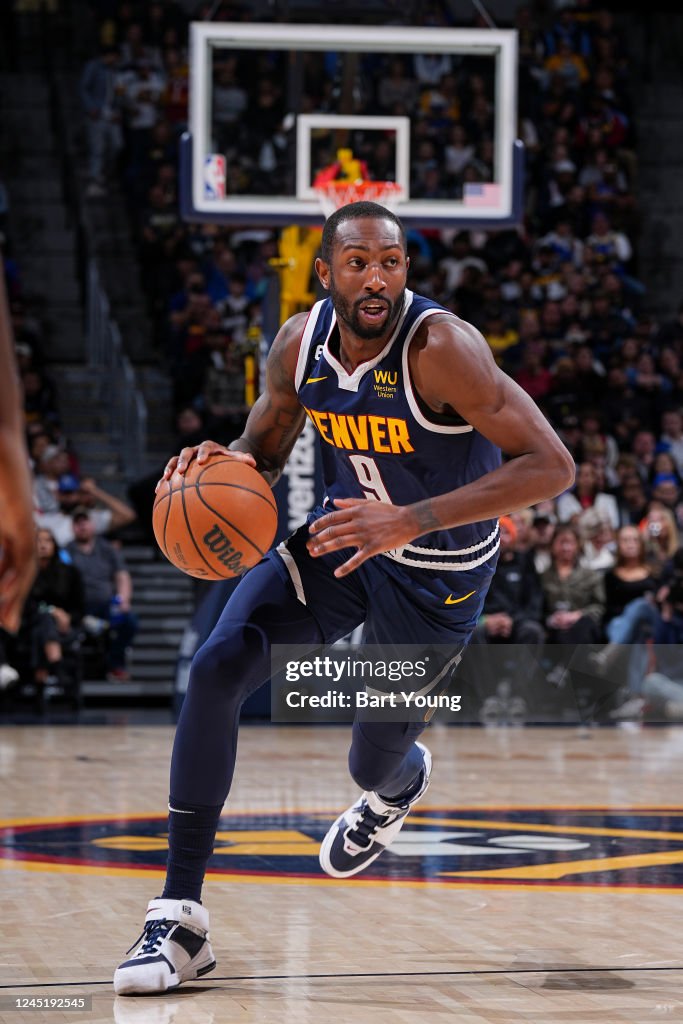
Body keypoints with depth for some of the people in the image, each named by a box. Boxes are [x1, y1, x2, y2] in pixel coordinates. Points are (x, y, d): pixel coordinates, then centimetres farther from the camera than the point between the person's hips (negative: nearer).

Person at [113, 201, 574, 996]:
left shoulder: (440, 347, -30)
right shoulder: (300, 343, -11)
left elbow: (552, 466, -33)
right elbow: (265, 446, 7)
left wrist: (412, 520, -40)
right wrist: (228, 461, -19)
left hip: (437, 572, -4)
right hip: (341, 539, 4)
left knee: (375, 766, 8)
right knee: (216, 670, -18)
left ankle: (400, 781, 53)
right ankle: (180, 918, -12)